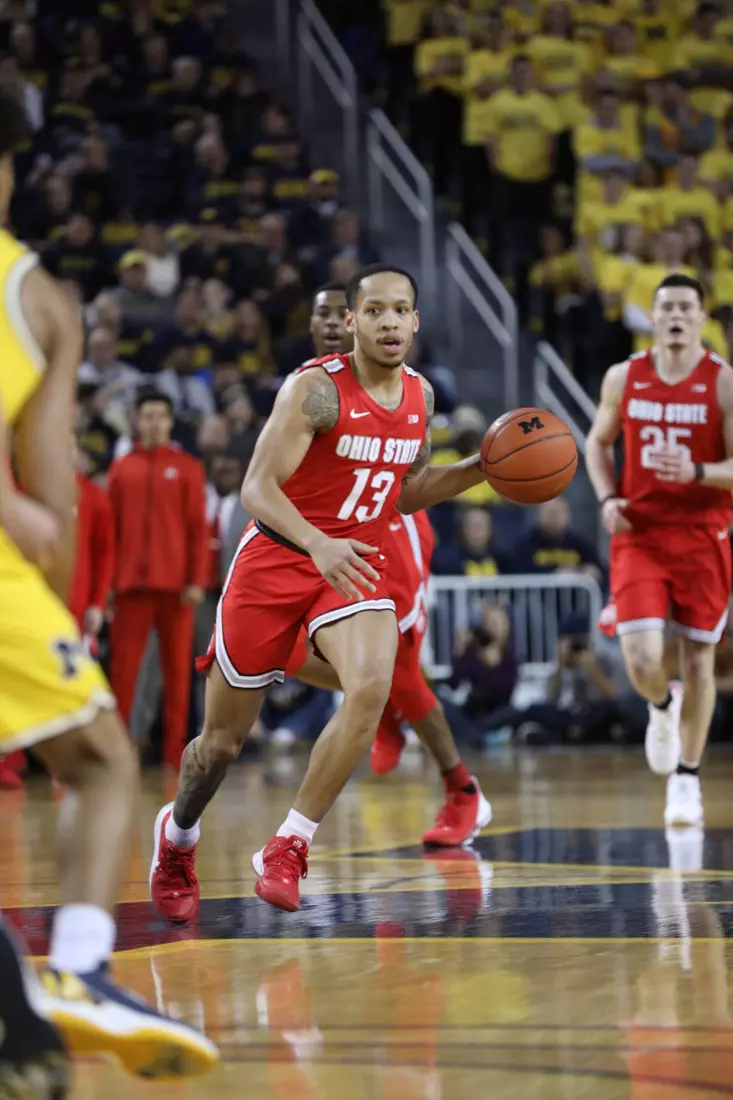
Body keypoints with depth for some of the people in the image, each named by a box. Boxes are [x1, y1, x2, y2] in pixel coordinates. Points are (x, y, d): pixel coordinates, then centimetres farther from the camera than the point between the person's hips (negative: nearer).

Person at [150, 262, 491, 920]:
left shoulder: (420, 396, 4)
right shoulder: (316, 388, -17)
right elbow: (258, 487, -25)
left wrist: (482, 467, 4)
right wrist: (319, 544, -41)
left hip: (356, 568, 4)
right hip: (275, 562, -4)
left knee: (371, 688, -27)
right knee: (225, 738, 6)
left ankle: (288, 849, -16)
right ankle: (178, 835, 39)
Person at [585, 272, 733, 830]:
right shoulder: (624, 378, 2)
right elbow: (598, 442, 16)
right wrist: (608, 497, -1)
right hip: (638, 533, 1)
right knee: (642, 660, -12)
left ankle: (686, 779, 21)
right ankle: (662, 707, 25)